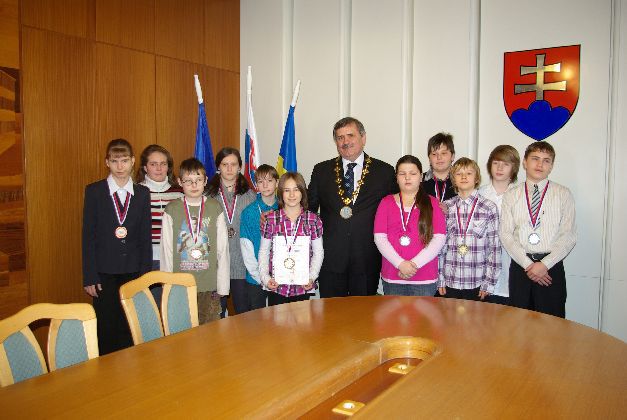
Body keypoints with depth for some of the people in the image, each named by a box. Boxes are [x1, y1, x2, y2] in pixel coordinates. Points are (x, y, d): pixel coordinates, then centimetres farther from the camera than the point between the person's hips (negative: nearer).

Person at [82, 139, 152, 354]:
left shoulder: (143, 193, 5)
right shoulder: (94, 191, 0)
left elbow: (145, 237, 6)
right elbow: (88, 235, -1)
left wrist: (144, 274, 2)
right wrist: (89, 277, -6)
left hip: (133, 272, 1)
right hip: (104, 272, -1)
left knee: (130, 329, 5)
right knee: (106, 329, 4)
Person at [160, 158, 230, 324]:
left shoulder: (215, 208, 1)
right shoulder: (172, 209, 0)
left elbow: (223, 248, 2)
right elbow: (166, 249, 3)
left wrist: (223, 286, -1)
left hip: (209, 285, 1)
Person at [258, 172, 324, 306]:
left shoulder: (313, 219, 0)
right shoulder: (271, 219, 0)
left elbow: (318, 252, 4)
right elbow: (264, 251, 5)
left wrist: (311, 277, -8)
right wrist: (265, 277, -6)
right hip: (276, 286, 0)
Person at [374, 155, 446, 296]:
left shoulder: (432, 203, 4)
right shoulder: (386, 202, 7)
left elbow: (439, 238, -4)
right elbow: (379, 237, -1)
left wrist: (415, 264, -13)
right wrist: (400, 263, -12)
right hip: (392, 277, 1)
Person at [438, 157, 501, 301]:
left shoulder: (489, 208, -1)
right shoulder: (446, 207, 3)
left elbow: (494, 247, -1)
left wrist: (489, 283, -4)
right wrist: (439, 280, 2)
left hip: (477, 283, -1)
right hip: (449, 282, 1)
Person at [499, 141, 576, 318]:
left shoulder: (563, 194, 4)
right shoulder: (511, 196, 7)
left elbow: (568, 236, -3)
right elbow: (506, 234, 0)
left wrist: (544, 264, -12)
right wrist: (528, 264, -10)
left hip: (551, 266, -1)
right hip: (520, 266, 1)